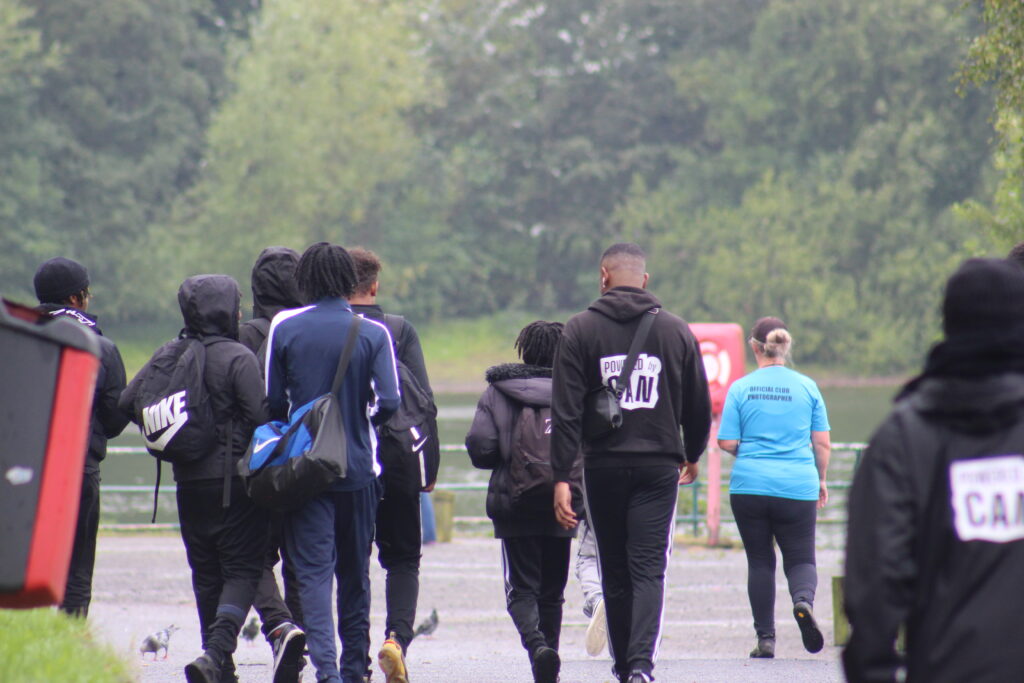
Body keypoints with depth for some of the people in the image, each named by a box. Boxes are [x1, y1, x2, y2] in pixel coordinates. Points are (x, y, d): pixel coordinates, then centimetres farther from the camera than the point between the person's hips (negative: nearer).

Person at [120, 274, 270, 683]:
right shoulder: (237, 358, -12)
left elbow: (126, 402, 5)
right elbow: (261, 417, -17)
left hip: (188, 484, 5)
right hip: (235, 482, -5)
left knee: (206, 576, 14)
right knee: (243, 572, -1)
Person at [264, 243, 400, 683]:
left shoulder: (284, 328, -2)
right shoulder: (373, 333, -3)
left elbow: (272, 401, 0)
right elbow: (388, 403, -9)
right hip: (358, 467, 1)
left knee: (312, 570, -4)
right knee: (355, 571, 14)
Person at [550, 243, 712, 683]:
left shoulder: (580, 330, 0)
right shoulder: (677, 331, 6)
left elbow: (566, 411, -7)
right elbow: (699, 407, 11)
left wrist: (562, 477, -8)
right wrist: (692, 456, 29)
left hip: (603, 465, 0)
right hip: (658, 466, 0)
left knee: (614, 573, 11)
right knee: (649, 570, -4)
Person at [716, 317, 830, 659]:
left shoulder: (740, 388, -1)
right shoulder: (807, 387, 2)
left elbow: (726, 442, -2)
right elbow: (823, 443, 4)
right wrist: (821, 480, 18)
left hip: (749, 486, 0)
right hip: (798, 488, 0)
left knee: (759, 561, 10)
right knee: (800, 558, 8)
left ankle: (765, 638, 7)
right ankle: (804, 600, -24)